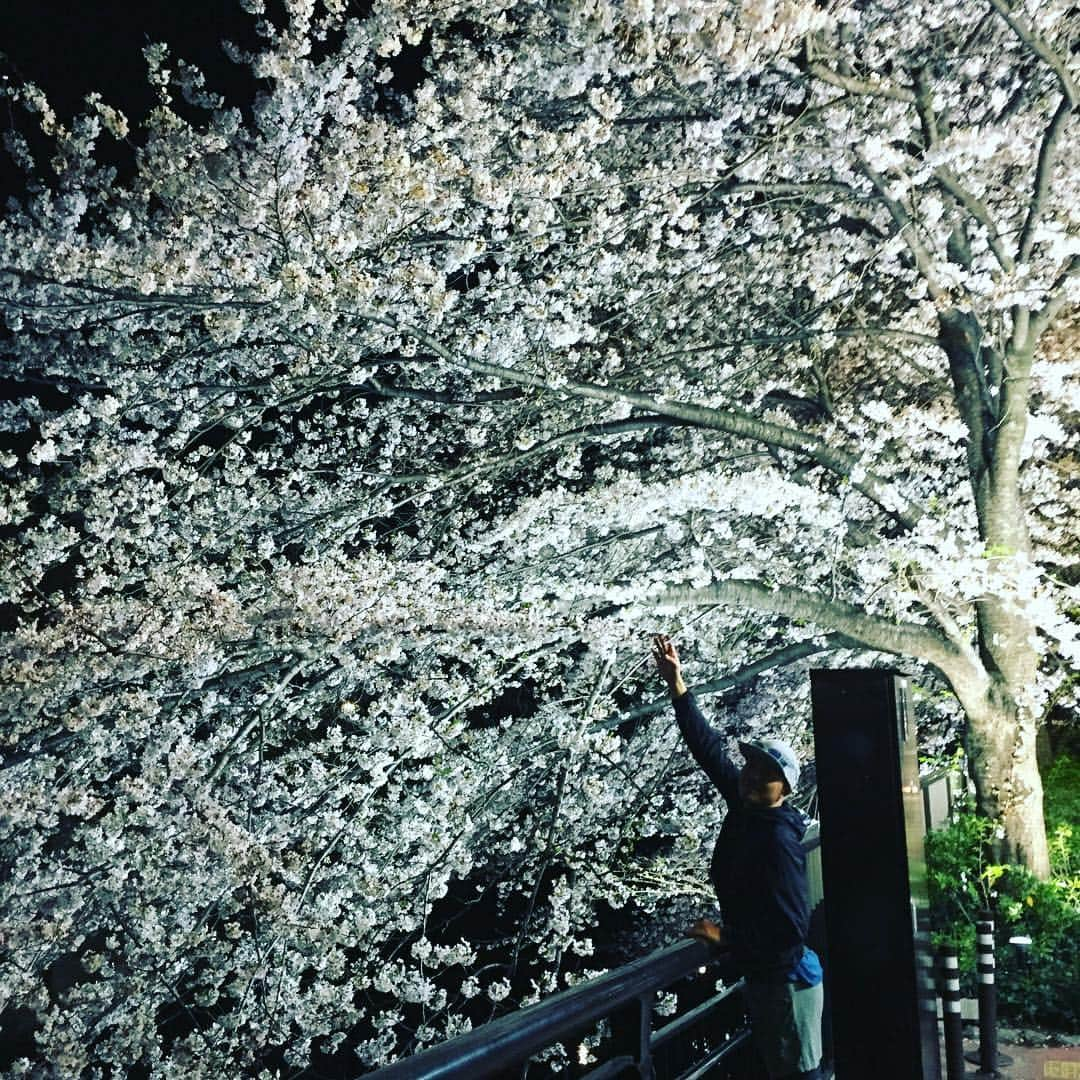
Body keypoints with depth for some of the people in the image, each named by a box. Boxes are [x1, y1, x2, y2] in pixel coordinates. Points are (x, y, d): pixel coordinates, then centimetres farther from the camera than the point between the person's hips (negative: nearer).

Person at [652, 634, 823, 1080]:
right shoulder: (744, 805, -2)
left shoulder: (778, 840, -24)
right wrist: (676, 682, -1)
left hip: (786, 981, -8)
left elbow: (789, 929, -26)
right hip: (758, 976, 8)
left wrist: (723, 936, -16)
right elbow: (708, 747, 2)